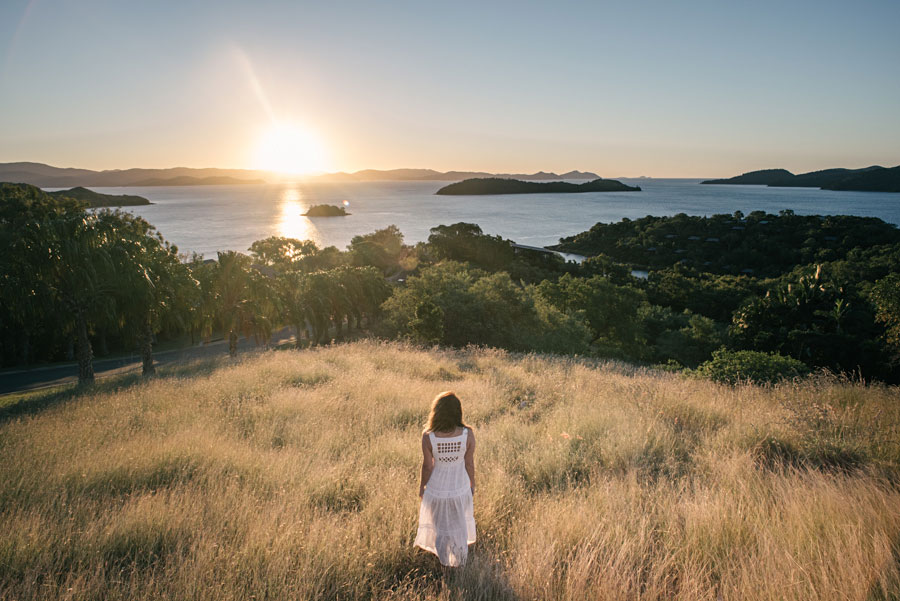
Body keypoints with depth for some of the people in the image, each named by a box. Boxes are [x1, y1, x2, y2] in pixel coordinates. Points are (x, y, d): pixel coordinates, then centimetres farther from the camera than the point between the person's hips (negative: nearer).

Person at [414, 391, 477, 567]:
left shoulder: (428, 437, -27)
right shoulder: (468, 434, -25)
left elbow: (427, 466, -14)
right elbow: (469, 463, -11)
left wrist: (422, 486, 5)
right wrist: (472, 483, 8)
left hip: (436, 489, -1)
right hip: (460, 488, 1)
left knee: (440, 524, 27)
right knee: (460, 522, 30)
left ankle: (444, 559, 51)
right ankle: (460, 559, 52)